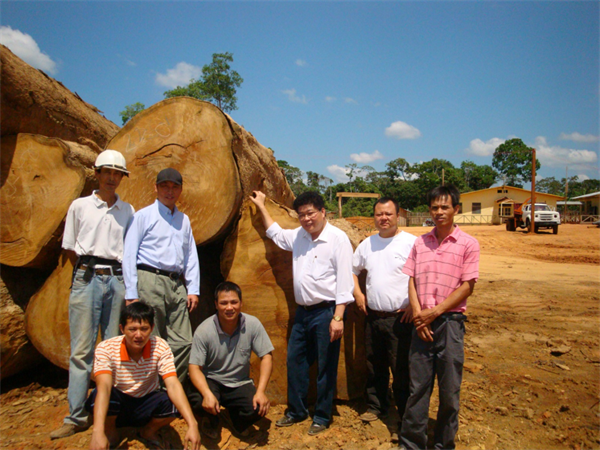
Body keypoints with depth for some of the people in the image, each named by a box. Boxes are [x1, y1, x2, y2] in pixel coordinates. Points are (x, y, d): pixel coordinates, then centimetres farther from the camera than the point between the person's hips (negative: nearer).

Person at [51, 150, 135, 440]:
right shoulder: (80, 206, 9)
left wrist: (125, 279, 6)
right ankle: (76, 417, 5)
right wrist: (89, 271, 5)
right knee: (82, 350, -2)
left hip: (117, 280, 2)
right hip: (87, 279, -2)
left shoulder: (127, 211, 13)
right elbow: (70, 248, 11)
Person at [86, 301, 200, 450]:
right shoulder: (106, 348, -21)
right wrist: (98, 432, -50)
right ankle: (110, 432, 1)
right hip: (116, 406, 0)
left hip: (145, 406, 1)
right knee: (102, 395, -34)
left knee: (173, 403, -30)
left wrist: (192, 424, -41)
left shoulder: (160, 347, -18)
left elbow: (173, 385, -28)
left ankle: (148, 431, 5)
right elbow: (104, 386, -35)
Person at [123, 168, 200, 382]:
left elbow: (191, 255, 17)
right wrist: (131, 294, -7)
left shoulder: (184, 220, 19)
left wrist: (193, 289, 8)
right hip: (150, 281, -5)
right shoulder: (144, 216, 4)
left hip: (177, 284, 5)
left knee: (183, 342, 2)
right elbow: (129, 255, -1)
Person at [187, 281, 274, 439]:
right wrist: (207, 394, -35)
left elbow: (266, 356, -9)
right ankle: (211, 421, 8)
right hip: (211, 381, -1)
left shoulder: (252, 324, -14)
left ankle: (238, 421, 15)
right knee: (197, 400, -32)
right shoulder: (204, 330, -18)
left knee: (259, 407, -25)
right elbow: (194, 368, -16)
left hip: (240, 384, 1)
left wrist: (261, 391, -20)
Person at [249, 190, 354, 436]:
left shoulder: (338, 238, -11)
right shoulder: (298, 236, 9)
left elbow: (344, 281, -15)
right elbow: (275, 233, 31)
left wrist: (338, 317, -19)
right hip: (302, 311, 7)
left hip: (326, 312, -7)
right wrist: (261, 206, 33)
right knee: (295, 361, 15)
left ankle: (322, 417, 23)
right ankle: (296, 411, 32)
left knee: (325, 367, 6)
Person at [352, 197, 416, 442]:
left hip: (400, 318, -5)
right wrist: (358, 294, 11)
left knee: (402, 372, 0)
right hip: (373, 317, 6)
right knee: (374, 367, 19)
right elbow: (352, 270, 22)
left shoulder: (411, 242, -9)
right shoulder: (367, 244, 9)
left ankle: (406, 422, 15)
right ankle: (376, 407, 38)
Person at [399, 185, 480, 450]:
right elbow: (411, 281, 7)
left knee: (449, 390, 8)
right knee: (417, 387, 9)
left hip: (450, 321, -2)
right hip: (422, 323, 3)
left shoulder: (468, 244, -2)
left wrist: (434, 312, -12)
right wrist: (418, 314, -7)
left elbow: (467, 287, -6)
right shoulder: (420, 243, 9)